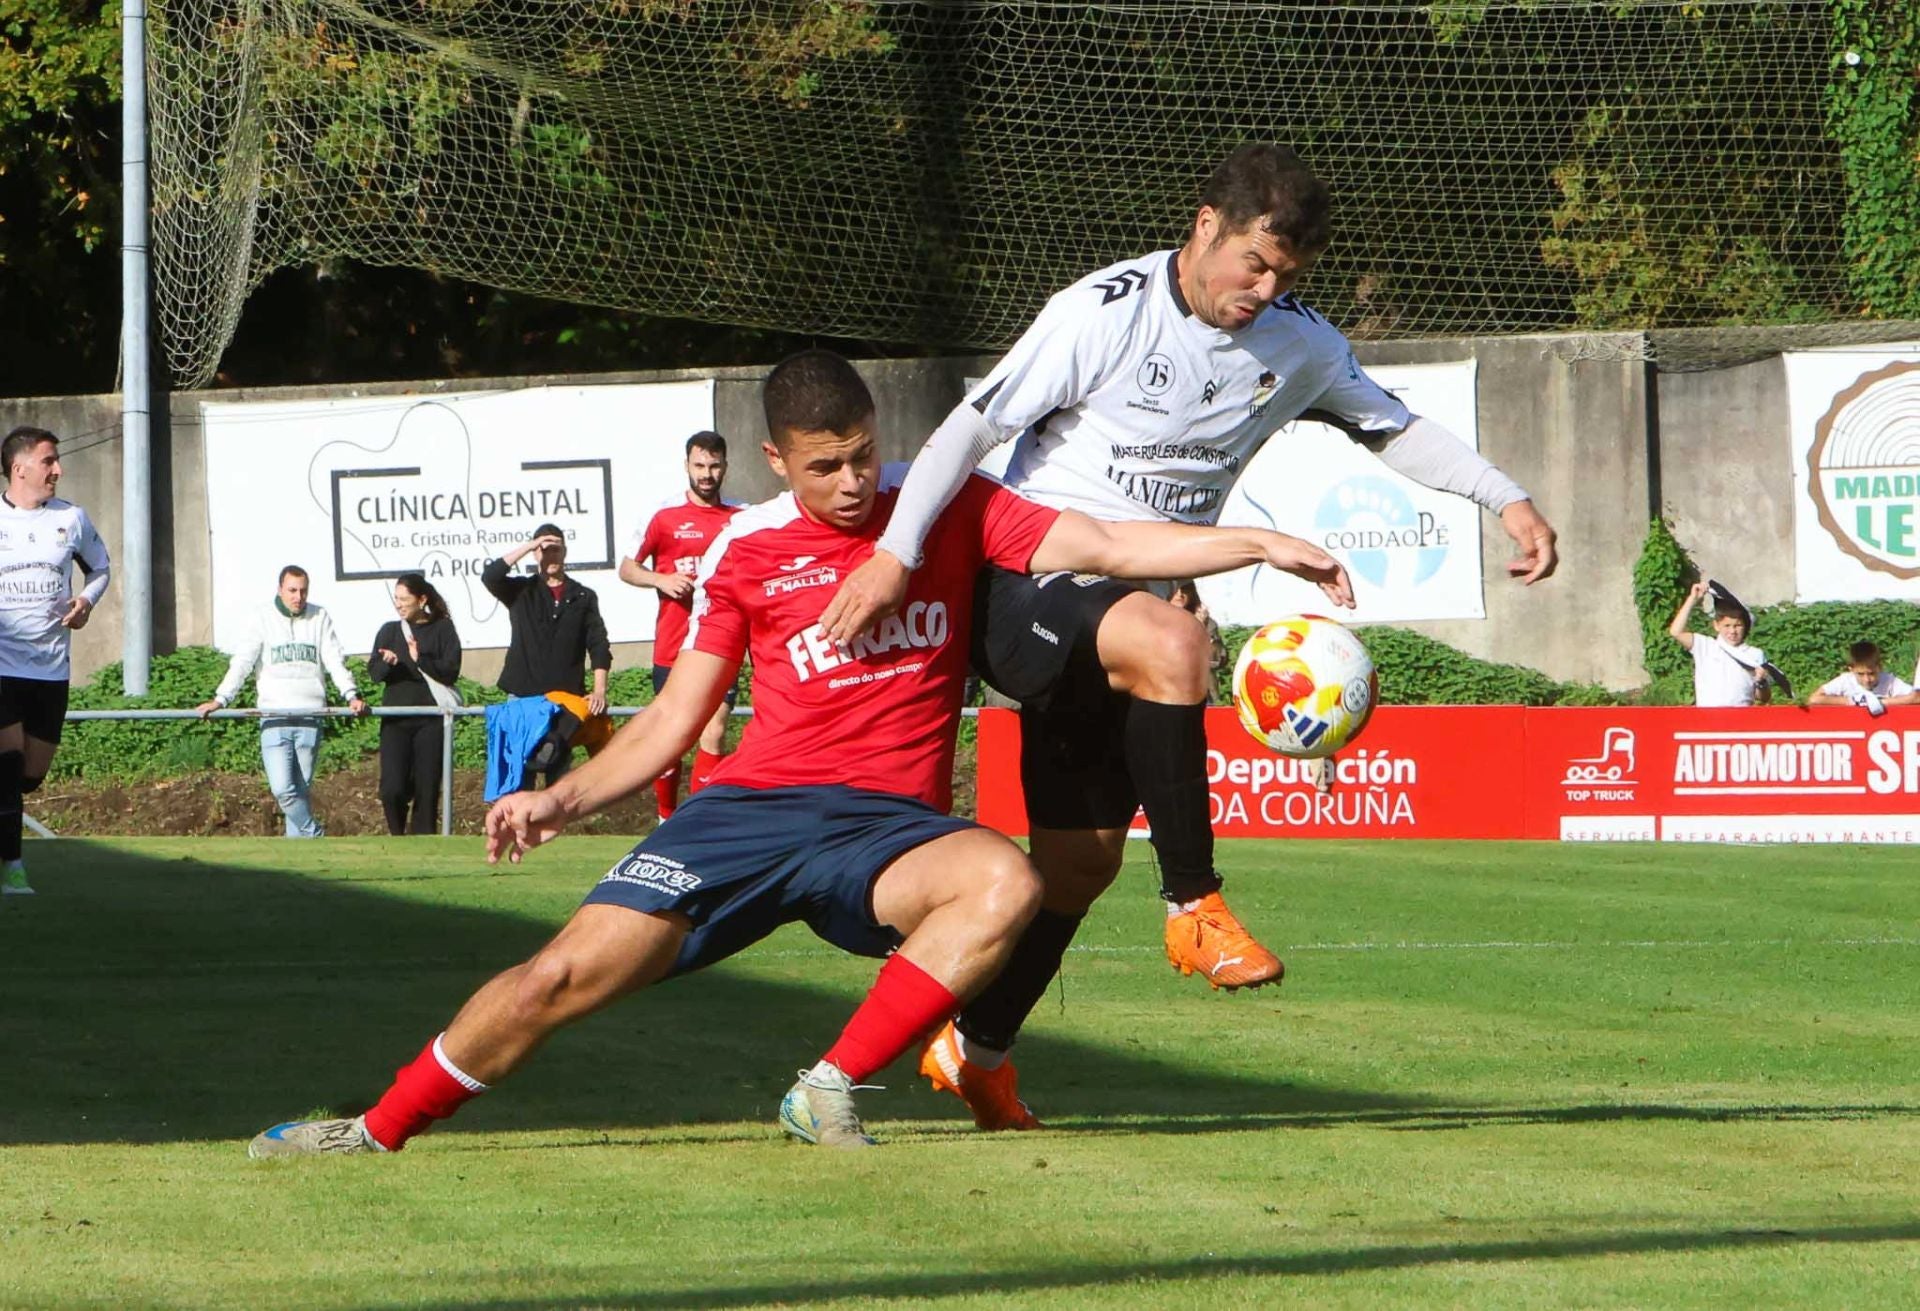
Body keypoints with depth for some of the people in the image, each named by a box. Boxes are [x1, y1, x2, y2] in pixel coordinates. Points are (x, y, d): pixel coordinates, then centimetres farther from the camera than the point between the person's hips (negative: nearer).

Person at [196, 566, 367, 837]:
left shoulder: (320, 619, 8)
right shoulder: (263, 619, 4)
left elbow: (336, 661, 4)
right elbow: (241, 663, 0)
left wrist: (351, 695, -13)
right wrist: (220, 700, -13)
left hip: (309, 715, 1)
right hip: (275, 716, -1)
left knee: (302, 789, 4)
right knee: (282, 789, -12)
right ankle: (314, 835, 5)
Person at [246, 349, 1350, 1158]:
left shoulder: (948, 508, 4)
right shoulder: (747, 554, 6)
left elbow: (1105, 547, -2)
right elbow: (674, 720, 10)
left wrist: (1261, 544, -11)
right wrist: (563, 800, -3)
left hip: (889, 828, 0)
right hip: (754, 804, 0)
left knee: (1005, 884, -34)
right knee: (564, 974, -12)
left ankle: (831, 1091, -24)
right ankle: (379, 1131, 7)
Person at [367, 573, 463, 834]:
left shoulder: (442, 629, 3)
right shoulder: (390, 631, 11)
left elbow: (450, 672, -6)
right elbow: (374, 672, 3)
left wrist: (420, 660, -22)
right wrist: (388, 664, -19)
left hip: (431, 720, -2)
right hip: (396, 720, 2)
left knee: (427, 789, -2)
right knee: (392, 789, -9)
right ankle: (398, 838, 14)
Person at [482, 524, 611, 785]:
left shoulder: (583, 597, 10)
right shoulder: (521, 591, 9)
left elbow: (599, 645, 3)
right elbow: (490, 576, -10)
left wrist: (599, 690, -10)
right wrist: (528, 547, -12)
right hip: (523, 697, -1)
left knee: (559, 772, 3)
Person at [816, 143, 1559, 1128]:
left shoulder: (1299, 343, 2)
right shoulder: (1105, 313, -15)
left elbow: (1394, 429, 18)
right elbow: (975, 425, -16)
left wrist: (1506, 499, 6)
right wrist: (896, 553, -25)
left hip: (1129, 604, 7)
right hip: (1027, 592, -7)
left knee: (1083, 858, 8)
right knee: (1171, 645, -37)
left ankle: (974, 1051, 27)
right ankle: (1195, 907, -27)